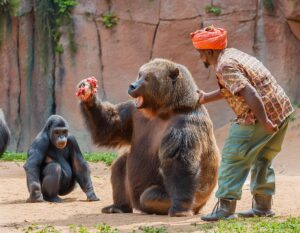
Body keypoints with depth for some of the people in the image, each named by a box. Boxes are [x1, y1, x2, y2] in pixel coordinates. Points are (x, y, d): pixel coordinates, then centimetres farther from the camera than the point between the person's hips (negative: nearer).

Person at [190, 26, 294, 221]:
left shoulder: (225, 66, -15)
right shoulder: (232, 54, 16)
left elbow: (249, 93, -25)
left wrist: (264, 121, -26)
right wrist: (206, 98, 34)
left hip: (261, 115, -10)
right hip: (281, 108, 10)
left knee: (233, 158, -3)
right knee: (262, 160, 21)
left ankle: (226, 207, -3)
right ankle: (263, 206, 25)